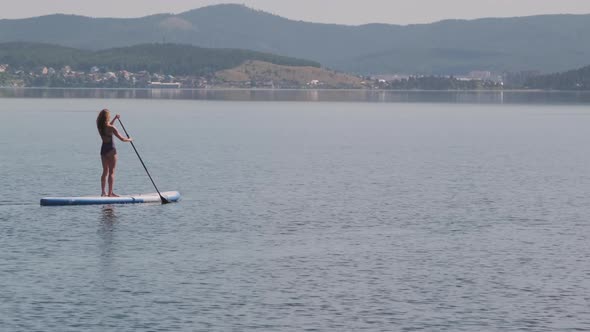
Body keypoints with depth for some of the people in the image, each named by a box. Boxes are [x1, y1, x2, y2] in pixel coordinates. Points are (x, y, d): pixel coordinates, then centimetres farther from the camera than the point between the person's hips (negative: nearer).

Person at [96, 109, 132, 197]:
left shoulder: (100, 126, 1)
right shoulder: (111, 128, -18)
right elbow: (121, 138, -13)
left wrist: (115, 118, 30)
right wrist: (129, 139, 6)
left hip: (103, 149, 7)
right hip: (111, 150, -7)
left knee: (105, 171, 15)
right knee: (111, 172, -1)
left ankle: (103, 192, 16)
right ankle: (110, 193, -1)